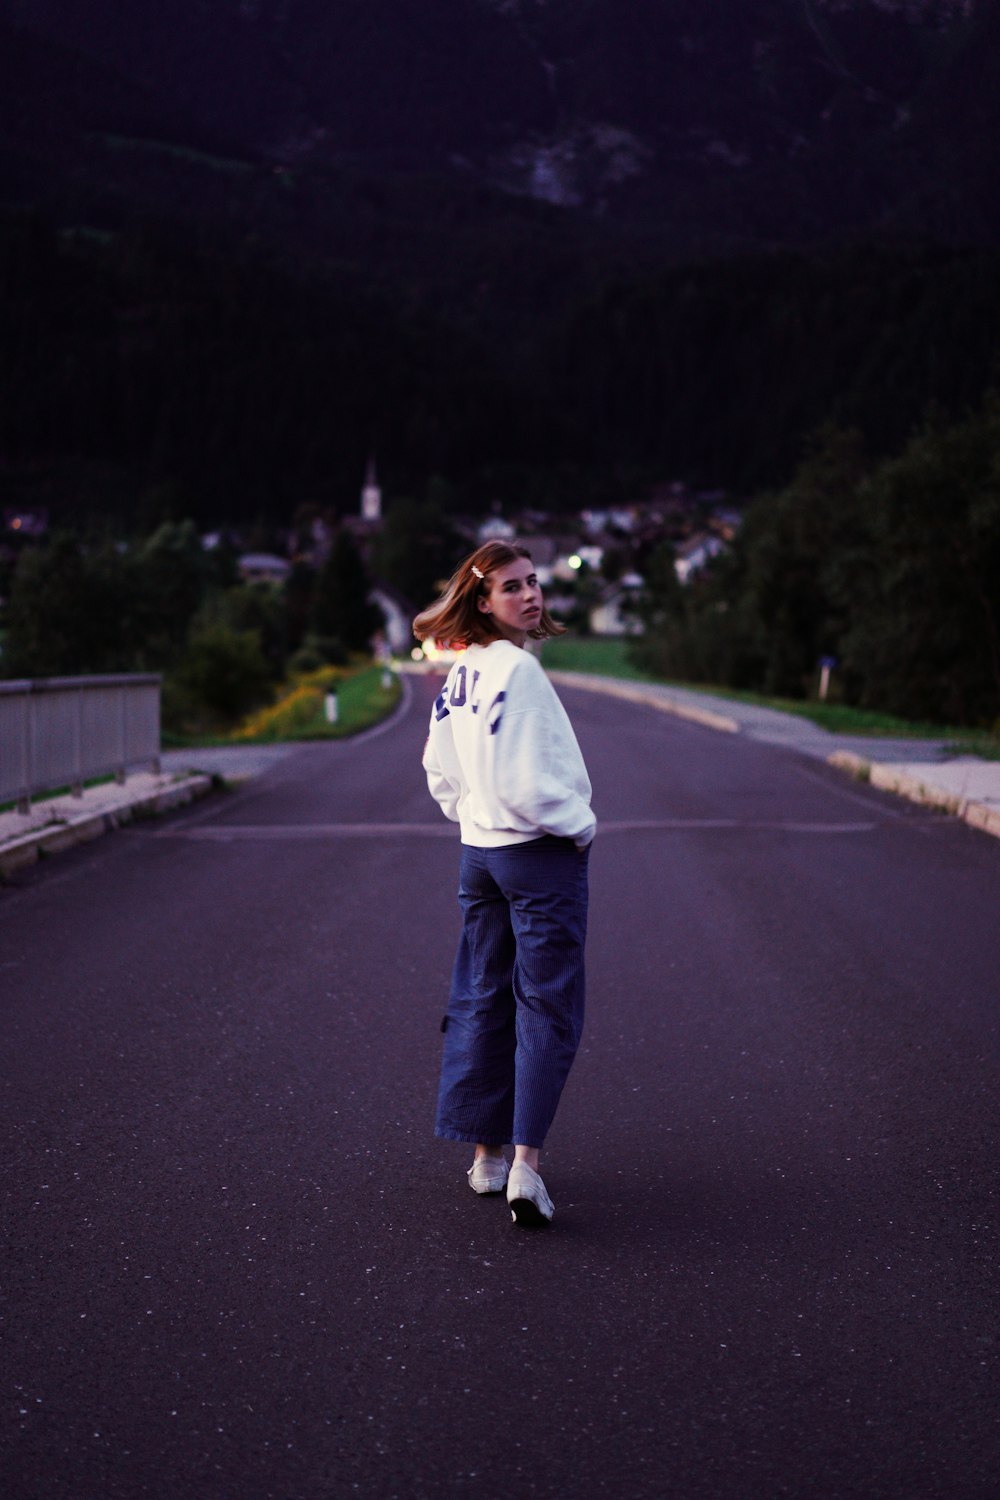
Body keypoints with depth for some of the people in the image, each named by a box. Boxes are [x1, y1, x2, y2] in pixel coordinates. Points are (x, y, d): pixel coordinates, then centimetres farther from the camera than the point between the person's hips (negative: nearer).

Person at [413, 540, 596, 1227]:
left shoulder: (461, 671, 7)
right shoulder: (517, 668, -20)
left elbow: (440, 770, 15)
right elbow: (525, 782, -24)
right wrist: (579, 826, -10)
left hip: (478, 852, 8)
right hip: (540, 854, -8)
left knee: (481, 1000, 14)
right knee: (548, 1009, -2)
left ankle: (485, 1155, 22)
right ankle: (526, 1163, -8)